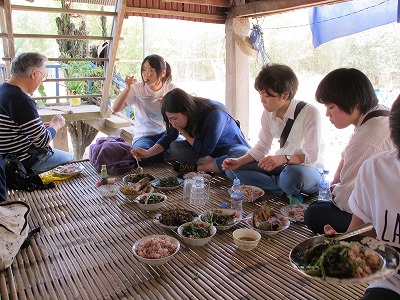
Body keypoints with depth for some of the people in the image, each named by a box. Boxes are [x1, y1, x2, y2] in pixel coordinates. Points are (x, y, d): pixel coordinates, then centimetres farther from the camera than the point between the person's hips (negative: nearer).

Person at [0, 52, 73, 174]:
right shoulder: (21, 100, -29)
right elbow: (43, 140, -22)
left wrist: (42, 126, 6)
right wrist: (56, 125, -4)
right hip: (25, 162, -9)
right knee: (69, 158, 10)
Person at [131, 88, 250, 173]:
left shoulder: (215, 114, -35)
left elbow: (205, 150, -26)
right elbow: (168, 137, -5)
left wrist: (183, 132, -22)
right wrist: (148, 153, -21)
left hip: (232, 145, -5)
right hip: (205, 147, 5)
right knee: (174, 147, -18)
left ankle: (198, 168, -27)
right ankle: (213, 163, -22)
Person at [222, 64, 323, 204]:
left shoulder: (309, 112, -21)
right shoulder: (268, 113, -2)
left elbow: (312, 155, -24)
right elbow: (262, 147, 3)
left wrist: (284, 158, -41)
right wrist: (239, 161, -12)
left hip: (309, 168, -6)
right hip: (282, 166, 7)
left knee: (293, 174, -44)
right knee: (232, 170, -8)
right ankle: (287, 191, -14)